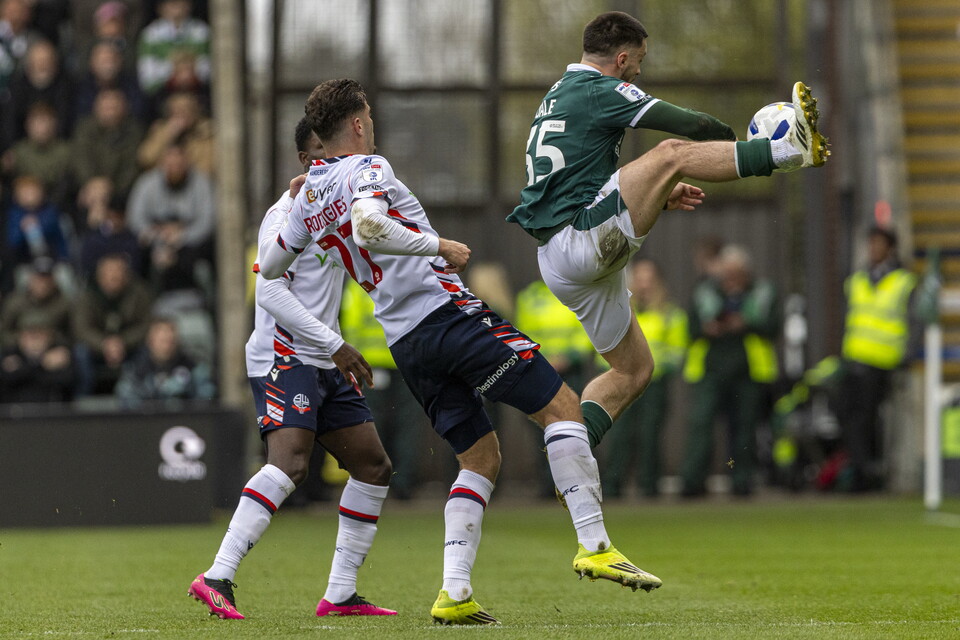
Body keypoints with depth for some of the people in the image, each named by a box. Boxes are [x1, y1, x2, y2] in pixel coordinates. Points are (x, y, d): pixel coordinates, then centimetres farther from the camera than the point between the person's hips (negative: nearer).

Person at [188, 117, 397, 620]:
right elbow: (271, 291, -20)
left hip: (326, 366, 10)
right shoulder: (286, 214, -11)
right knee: (290, 463, -27)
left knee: (374, 466, 8)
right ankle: (216, 579, -32)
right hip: (284, 358, -10)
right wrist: (335, 346, -22)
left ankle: (340, 594, 11)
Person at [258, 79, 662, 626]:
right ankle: (595, 546, -13)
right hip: (447, 311, -8)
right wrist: (440, 245, -19)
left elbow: (269, 266, 26)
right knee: (561, 405, -3)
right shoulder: (367, 168, -8)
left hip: (406, 344, 8)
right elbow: (368, 227, -29)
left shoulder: (309, 197, 15)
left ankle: (454, 592, -4)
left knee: (482, 459, 13)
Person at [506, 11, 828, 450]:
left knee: (633, 370, 15)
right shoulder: (599, 91, -6)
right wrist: (736, 139, 8)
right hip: (581, 237, -10)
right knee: (670, 153, -22)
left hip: (561, 262, 10)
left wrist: (659, 195, 24)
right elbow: (688, 124, -12)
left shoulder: (558, 97, 23)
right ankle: (789, 150, -29)